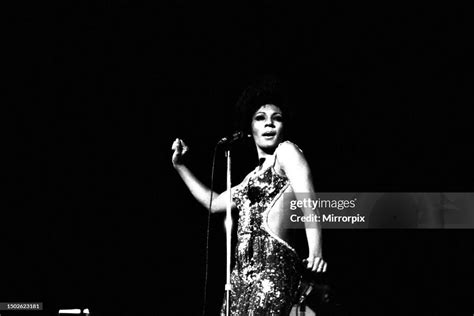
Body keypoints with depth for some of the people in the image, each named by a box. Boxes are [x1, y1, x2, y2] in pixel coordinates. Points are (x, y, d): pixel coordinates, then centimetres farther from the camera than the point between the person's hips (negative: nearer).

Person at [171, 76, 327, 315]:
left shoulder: (287, 151, 3)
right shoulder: (254, 176, 26)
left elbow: (308, 201, -12)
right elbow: (214, 203, 37)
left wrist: (315, 252, -28)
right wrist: (179, 166, 38)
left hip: (272, 265, -8)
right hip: (243, 271, 8)